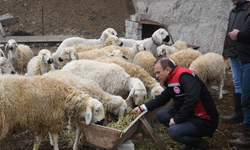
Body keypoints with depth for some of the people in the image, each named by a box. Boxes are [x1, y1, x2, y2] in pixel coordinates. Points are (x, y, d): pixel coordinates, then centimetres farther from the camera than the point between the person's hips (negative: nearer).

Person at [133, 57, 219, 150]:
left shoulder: (185, 77, -21)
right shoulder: (171, 81, 10)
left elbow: (192, 99, -34)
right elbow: (161, 99, 19)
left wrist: (177, 119, -25)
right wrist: (143, 107, 11)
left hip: (205, 121, -10)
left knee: (174, 131, -28)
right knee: (161, 114, 5)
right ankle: (190, 143, 10)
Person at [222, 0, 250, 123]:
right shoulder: (233, 11, 16)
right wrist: (225, 51, 23)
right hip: (233, 55, 8)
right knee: (238, 84, 10)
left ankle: (239, 114, 6)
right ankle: (238, 113, 16)